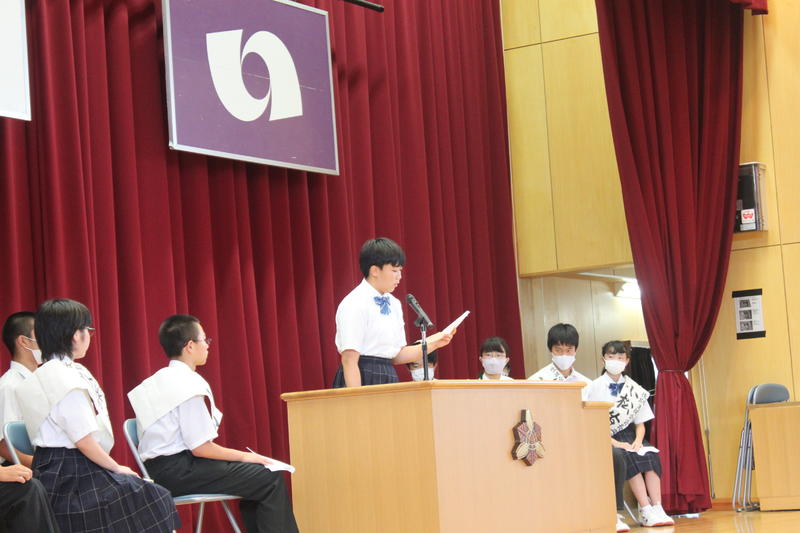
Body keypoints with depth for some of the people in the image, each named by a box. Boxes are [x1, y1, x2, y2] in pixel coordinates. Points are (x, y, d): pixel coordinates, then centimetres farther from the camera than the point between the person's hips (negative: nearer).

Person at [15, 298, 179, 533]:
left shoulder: (41, 376, 14)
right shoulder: (68, 379, -17)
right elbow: (84, 440, -19)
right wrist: (117, 468, -5)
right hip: (74, 476, -10)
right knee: (154, 500, -7)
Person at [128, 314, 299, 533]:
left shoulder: (158, 381, 16)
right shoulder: (188, 384, -14)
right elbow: (201, 448, -17)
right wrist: (244, 456, -4)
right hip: (177, 470, -10)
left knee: (255, 474, 20)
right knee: (271, 478, -12)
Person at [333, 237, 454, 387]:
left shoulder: (394, 304, 13)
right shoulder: (354, 305, -11)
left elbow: (397, 355, 15)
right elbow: (349, 360, -16)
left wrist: (432, 344, 4)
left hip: (388, 381, 7)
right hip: (361, 380, -7)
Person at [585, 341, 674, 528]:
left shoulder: (634, 389, 11)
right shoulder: (596, 387, 0)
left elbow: (640, 422, 11)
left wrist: (638, 441, -11)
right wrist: (615, 443, -19)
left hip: (628, 435, 4)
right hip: (605, 438, -4)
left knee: (650, 455, -27)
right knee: (629, 457, -32)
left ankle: (657, 509, -33)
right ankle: (646, 512, -34)